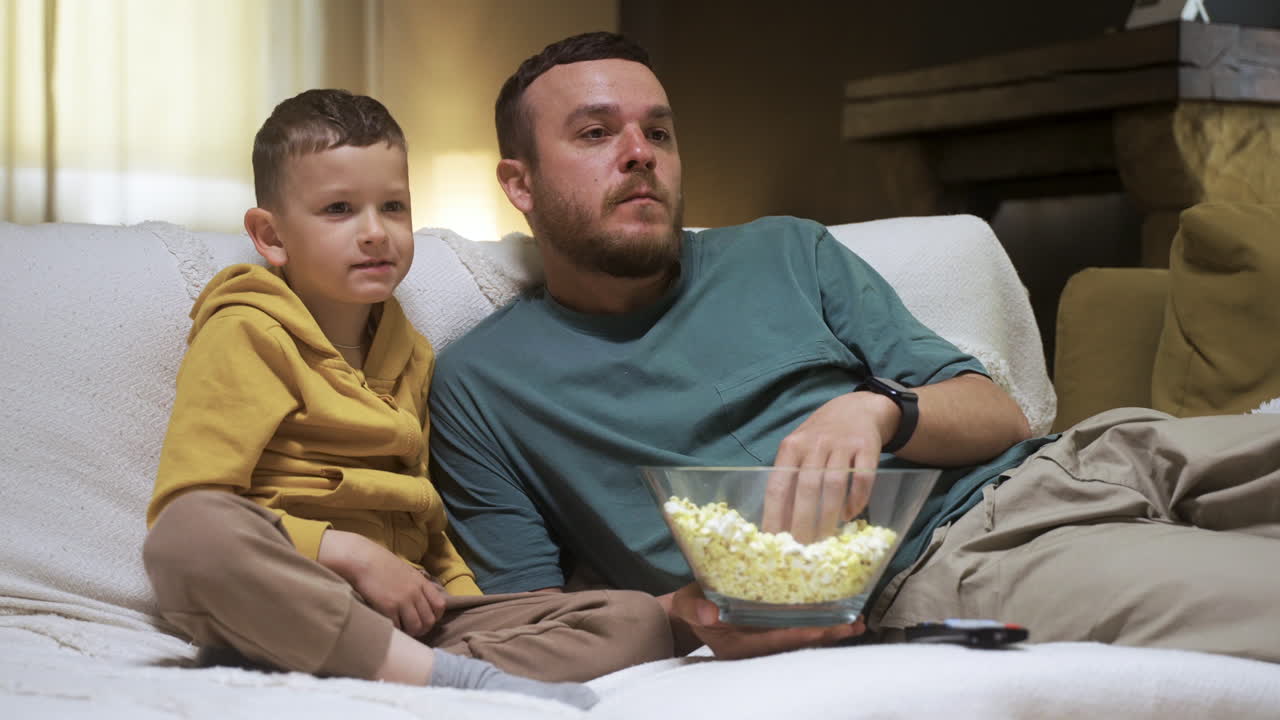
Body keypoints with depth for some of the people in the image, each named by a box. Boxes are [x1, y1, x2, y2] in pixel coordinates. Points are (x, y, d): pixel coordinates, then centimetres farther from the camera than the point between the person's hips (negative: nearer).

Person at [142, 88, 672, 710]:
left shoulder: (409, 354, 22)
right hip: (288, 611, -6)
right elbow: (187, 510, -10)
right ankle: (455, 676, -37)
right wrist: (351, 553, -15)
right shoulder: (246, 336, 1)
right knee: (191, 533, -40)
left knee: (638, 620, -9)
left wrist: (460, 593, 8)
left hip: (403, 613, 6)